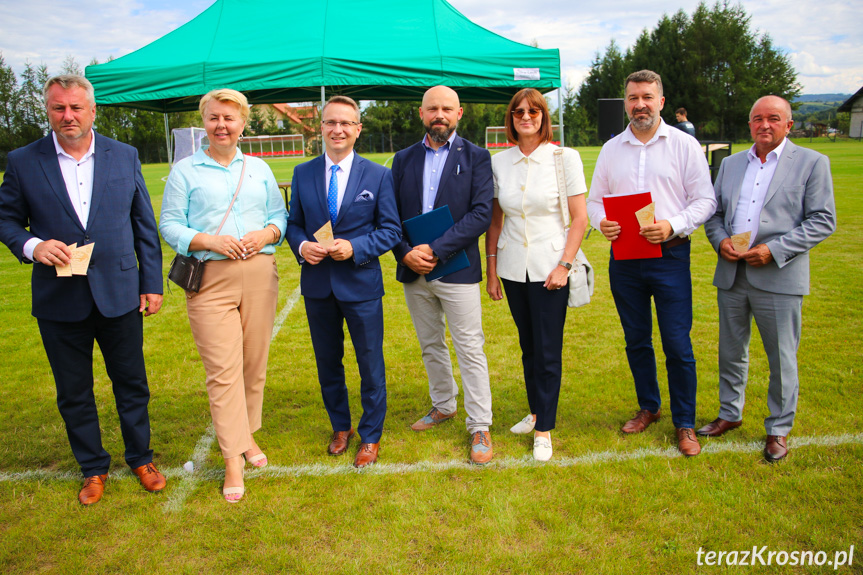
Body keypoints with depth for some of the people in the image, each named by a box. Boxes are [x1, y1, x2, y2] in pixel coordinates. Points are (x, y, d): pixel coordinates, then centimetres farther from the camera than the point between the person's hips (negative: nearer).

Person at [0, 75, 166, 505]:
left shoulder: (124, 156, 2)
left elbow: (144, 224, 5)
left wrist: (152, 283, 3)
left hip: (119, 293, 0)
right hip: (59, 299, 0)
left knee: (131, 383, 11)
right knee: (73, 392, 12)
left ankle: (141, 459, 31)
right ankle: (93, 469, 31)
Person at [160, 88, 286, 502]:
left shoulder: (259, 168, 15)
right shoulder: (185, 170, 6)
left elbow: (280, 215, 14)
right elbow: (169, 225, 2)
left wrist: (266, 234, -7)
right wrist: (209, 240, -14)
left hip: (259, 274, 3)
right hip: (209, 278, -3)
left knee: (255, 363, 9)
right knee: (222, 370, -7)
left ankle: (247, 433, 28)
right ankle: (233, 459, 2)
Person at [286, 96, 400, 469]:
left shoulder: (378, 175, -3)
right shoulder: (302, 173, 5)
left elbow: (391, 230, -4)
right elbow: (293, 223, 9)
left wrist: (354, 248, -19)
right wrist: (301, 246, -13)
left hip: (361, 284, -3)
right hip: (317, 285, 3)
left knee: (371, 365, 7)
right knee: (327, 363, 16)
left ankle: (370, 437, 26)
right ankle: (340, 427, 37)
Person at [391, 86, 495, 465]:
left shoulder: (476, 157, -1)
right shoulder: (404, 160, 10)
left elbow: (481, 214, -11)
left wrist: (435, 250, -18)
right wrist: (406, 253, -11)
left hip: (457, 268, -4)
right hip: (414, 273, 4)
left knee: (470, 350, -1)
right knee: (430, 346, 17)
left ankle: (479, 427, 11)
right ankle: (443, 405, 37)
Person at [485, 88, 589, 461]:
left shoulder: (565, 158, -4)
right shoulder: (499, 163, 4)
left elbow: (580, 218, -4)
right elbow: (494, 221, 8)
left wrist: (564, 266, -11)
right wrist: (490, 271, 7)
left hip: (550, 269, -3)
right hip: (513, 269, 3)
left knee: (548, 350, 1)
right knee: (528, 346, 15)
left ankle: (544, 429, 15)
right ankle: (535, 412, 33)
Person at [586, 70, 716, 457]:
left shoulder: (684, 145, 0)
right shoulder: (611, 149, 10)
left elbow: (705, 200, -3)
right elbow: (595, 199, 11)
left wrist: (672, 226, -19)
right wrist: (601, 222, -11)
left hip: (669, 255, -3)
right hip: (623, 258, 3)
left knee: (678, 344, -1)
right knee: (636, 340, 13)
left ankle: (684, 423, 15)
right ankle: (648, 407, 32)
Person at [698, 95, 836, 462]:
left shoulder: (811, 163, -1)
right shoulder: (730, 164, 12)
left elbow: (823, 220, -6)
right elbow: (714, 211, 14)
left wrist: (774, 250, -17)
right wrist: (720, 240, -7)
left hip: (779, 278, -4)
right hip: (731, 275, 4)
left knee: (782, 359, 6)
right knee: (731, 352, 15)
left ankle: (779, 429, 23)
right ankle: (730, 414, 33)